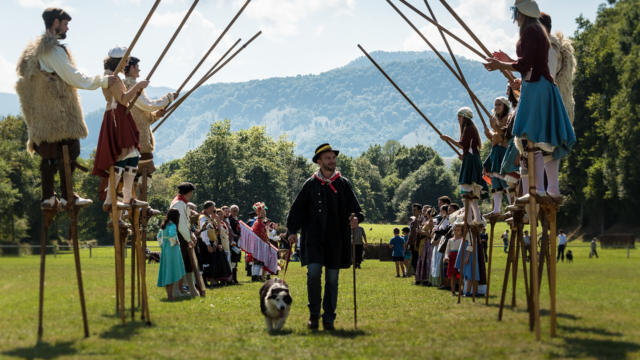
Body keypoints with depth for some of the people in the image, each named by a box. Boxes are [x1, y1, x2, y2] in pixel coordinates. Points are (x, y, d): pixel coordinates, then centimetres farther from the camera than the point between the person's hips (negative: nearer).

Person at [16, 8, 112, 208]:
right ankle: (67, 195, -8)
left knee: (49, 154, 9)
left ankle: (47, 197, 9)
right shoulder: (53, 49, -12)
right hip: (59, 113, -10)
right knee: (69, 151, -7)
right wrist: (103, 81, -3)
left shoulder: (34, 51, 20)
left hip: (41, 115, 10)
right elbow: (73, 77, -12)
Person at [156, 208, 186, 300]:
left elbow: (159, 236, 22)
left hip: (164, 250, 9)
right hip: (172, 250, -9)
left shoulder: (164, 225, 11)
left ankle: (168, 293, 16)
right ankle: (170, 295, -6)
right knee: (172, 272, -5)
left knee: (166, 271, 11)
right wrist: (174, 242, -18)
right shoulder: (172, 225, -15)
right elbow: (171, 234, -33)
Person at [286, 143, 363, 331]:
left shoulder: (343, 184, 8)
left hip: (336, 240, 1)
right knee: (313, 273, -15)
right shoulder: (310, 184, 6)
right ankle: (314, 314, 2)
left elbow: (356, 209, 9)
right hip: (314, 239, -1)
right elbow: (296, 210, 8)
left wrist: (355, 217, -14)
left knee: (332, 279, 3)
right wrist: (292, 231, -4)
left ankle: (329, 319, 11)